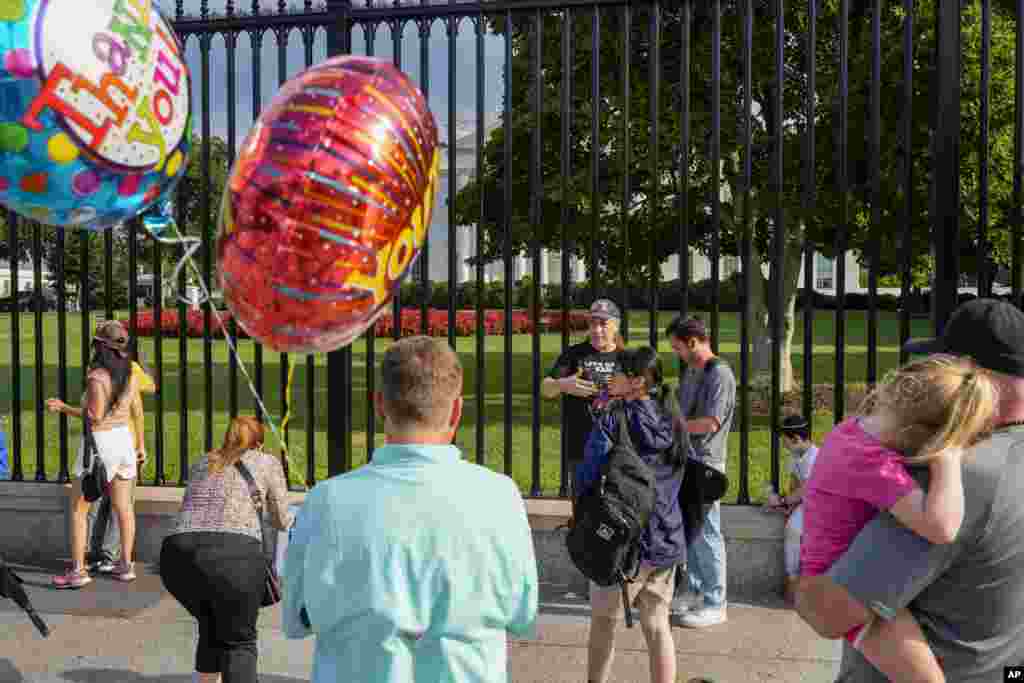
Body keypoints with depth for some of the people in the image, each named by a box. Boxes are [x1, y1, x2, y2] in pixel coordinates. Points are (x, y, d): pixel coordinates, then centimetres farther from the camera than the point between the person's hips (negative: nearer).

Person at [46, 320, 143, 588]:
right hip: (124, 438, 7)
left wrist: (63, 408, -12)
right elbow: (136, 412, 7)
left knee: (78, 508, 5)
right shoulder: (129, 374, 2)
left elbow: (95, 416, -21)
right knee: (123, 506, 12)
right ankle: (126, 565, 18)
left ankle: (78, 570, 5)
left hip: (99, 443, -7)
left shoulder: (96, 376, -18)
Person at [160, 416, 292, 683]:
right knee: (239, 641, 14)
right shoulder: (267, 462, 20)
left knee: (210, 628, 29)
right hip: (234, 554, -4)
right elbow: (281, 521, 26)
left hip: (178, 553, 4)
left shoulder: (200, 463, 30)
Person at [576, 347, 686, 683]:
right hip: (668, 541, 5)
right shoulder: (671, 420, 3)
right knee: (658, 627, 14)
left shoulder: (614, 419, -14)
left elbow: (589, 476, -18)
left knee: (603, 624, 15)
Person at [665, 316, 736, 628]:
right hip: (686, 460, 9)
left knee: (706, 532, -1)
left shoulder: (719, 374, -14)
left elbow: (710, 423, -21)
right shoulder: (690, 371, 14)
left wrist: (680, 425, -9)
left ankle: (714, 604, 9)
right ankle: (693, 590, 30)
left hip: (705, 463, -9)